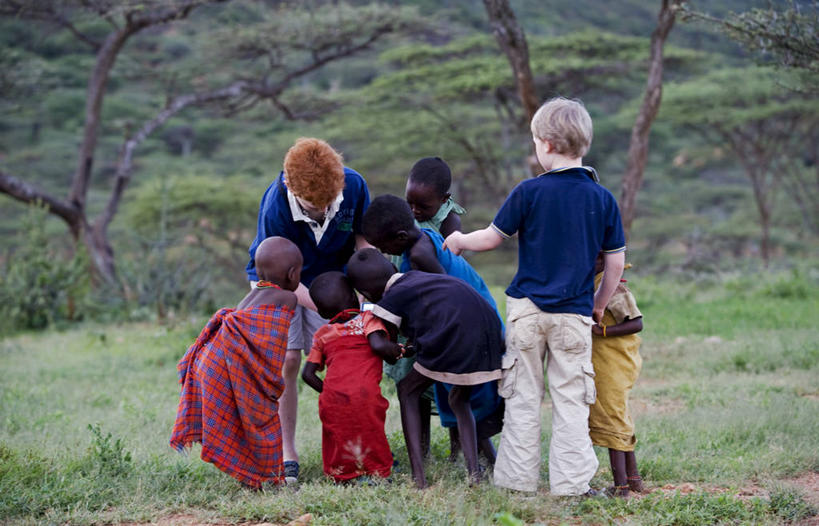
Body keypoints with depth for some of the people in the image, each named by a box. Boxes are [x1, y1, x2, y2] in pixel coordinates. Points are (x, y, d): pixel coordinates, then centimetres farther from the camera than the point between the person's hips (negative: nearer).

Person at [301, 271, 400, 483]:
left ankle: (342, 473, -14)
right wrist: (398, 351, 9)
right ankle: (377, 470, -19)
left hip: (332, 400, 3)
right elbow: (378, 344, -8)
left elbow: (308, 374, 16)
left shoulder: (322, 334, 21)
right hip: (366, 394, -3)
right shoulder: (367, 319, 11)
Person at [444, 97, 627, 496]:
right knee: (570, 399, 5)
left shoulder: (530, 191, -6)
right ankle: (569, 483, 3)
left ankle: (518, 479, 11)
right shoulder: (603, 199, 0)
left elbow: (493, 238, 2)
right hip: (574, 313, 1)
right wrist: (599, 305, 18)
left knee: (522, 396, 8)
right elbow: (615, 262, 4)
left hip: (527, 308, -1)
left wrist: (459, 241, 22)